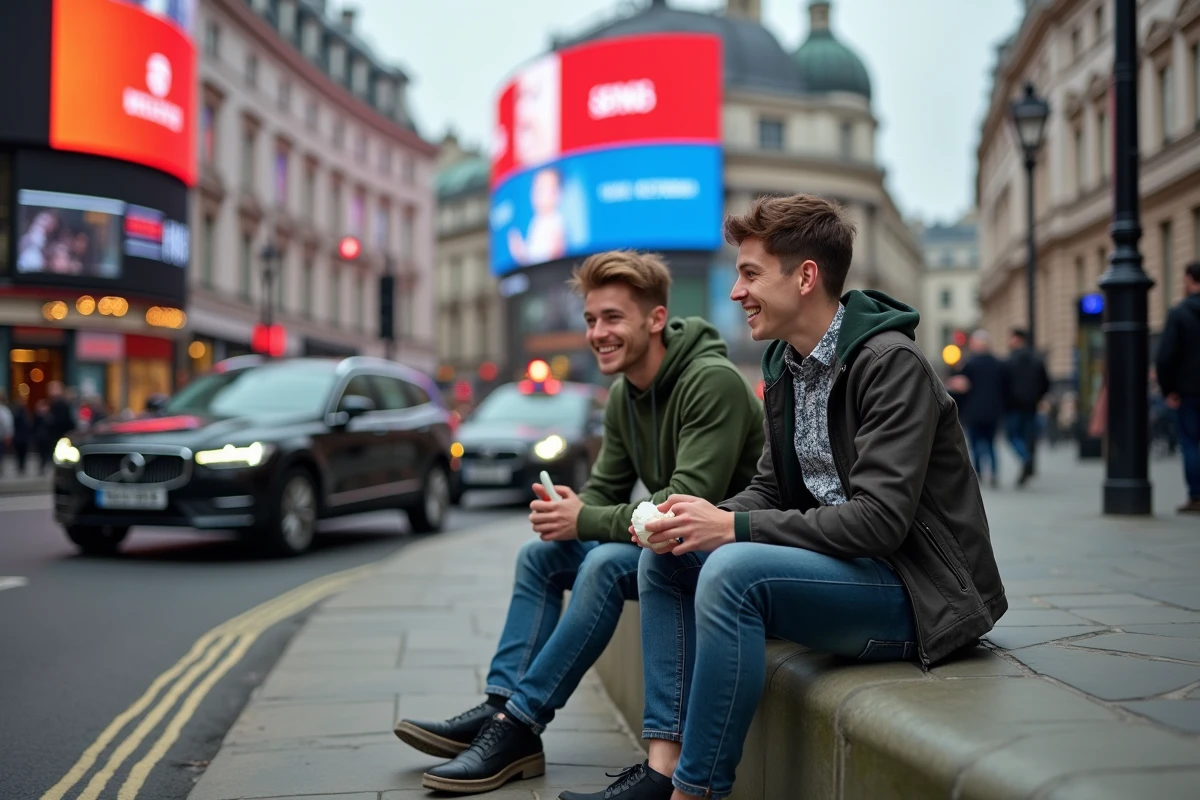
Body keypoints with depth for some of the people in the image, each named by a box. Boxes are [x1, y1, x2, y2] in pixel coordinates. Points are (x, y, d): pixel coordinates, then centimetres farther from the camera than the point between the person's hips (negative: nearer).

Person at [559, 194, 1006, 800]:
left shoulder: (891, 365, -18)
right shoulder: (785, 368, 10)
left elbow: (881, 519, -26)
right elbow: (770, 491, 13)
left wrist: (733, 527, -24)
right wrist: (704, 520, -9)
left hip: (917, 591, -9)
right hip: (844, 566, 9)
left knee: (733, 570, -30)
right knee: (666, 558, 4)